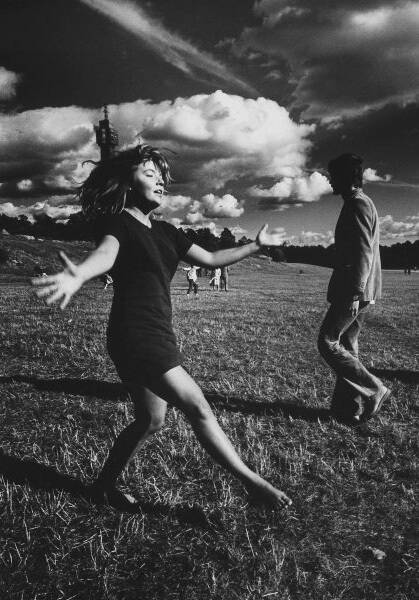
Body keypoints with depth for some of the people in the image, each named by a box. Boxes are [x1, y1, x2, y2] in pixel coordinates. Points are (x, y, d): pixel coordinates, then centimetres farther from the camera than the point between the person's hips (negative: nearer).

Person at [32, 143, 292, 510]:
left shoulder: (165, 231, 16)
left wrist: (256, 245, 25)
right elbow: (106, 253, -30)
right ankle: (251, 482, 6)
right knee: (197, 408, -7)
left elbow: (211, 259, 21)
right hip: (134, 333, -9)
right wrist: (78, 276, -53)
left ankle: (105, 485, 32)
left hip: (159, 332, 9)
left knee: (151, 420, 15)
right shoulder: (117, 222, -7)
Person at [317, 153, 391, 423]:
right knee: (346, 346, 11)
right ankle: (350, 407, 16)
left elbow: (363, 252, -20)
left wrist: (354, 294, -23)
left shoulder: (358, 203, -11)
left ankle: (373, 391, 1)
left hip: (353, 291, -10)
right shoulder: (359, 203, 20)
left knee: (328, 343, -6)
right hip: (356, 291, 10)